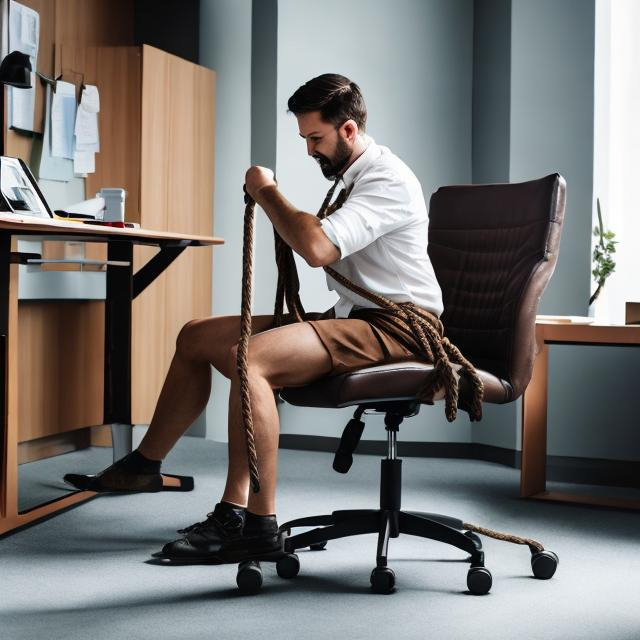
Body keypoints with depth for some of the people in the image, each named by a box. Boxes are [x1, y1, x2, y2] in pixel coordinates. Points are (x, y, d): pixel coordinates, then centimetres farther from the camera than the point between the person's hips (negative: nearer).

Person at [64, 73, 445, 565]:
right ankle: (144, 465, 16)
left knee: (248, 357, -32)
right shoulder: (351, 177, 17)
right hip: (353, 317, 10)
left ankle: (254, 523, -30)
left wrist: (267, 192, -14)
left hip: (396, 326, -10)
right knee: (197, 336, 7)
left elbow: (318, 248, -27)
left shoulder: (387, 179, -14)